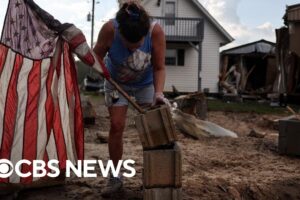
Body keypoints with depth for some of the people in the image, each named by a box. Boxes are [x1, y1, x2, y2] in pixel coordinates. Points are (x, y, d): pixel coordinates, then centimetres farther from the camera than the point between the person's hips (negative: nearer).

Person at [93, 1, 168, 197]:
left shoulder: (156, 31, -34)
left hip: (146, 83, 0)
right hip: (117, 83, 0)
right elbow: (97, 57, -16)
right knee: (116, 126, -4)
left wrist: (159, 93, -37)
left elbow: (159, 68, -24)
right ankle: (115, 177, 10)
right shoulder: (109, 29, -34)